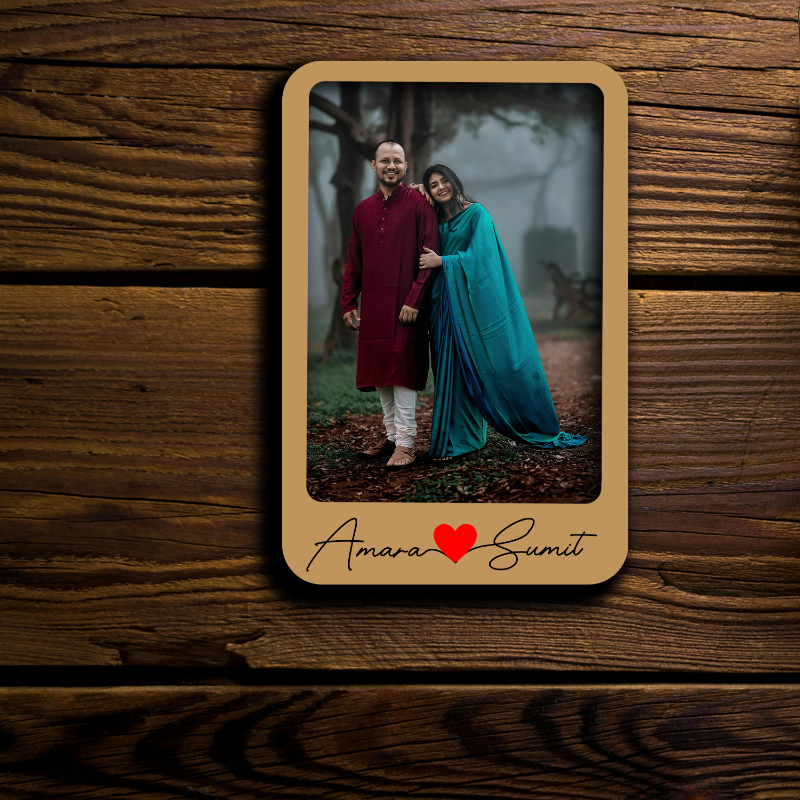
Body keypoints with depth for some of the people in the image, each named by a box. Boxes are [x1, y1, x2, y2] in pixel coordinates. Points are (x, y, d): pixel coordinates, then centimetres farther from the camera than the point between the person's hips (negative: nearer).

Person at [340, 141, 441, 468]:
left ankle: (405, 443, -5)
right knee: (379, 372, 8)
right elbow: (354, 262, 17)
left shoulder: (418, 203, -2)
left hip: (405, 303, -5)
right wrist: (348, 303, 10)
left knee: (402, 371, -8)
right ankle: (391, 436, 19)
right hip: (373, 306, 5)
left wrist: (414, 300, -15)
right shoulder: (362, 211, 14)